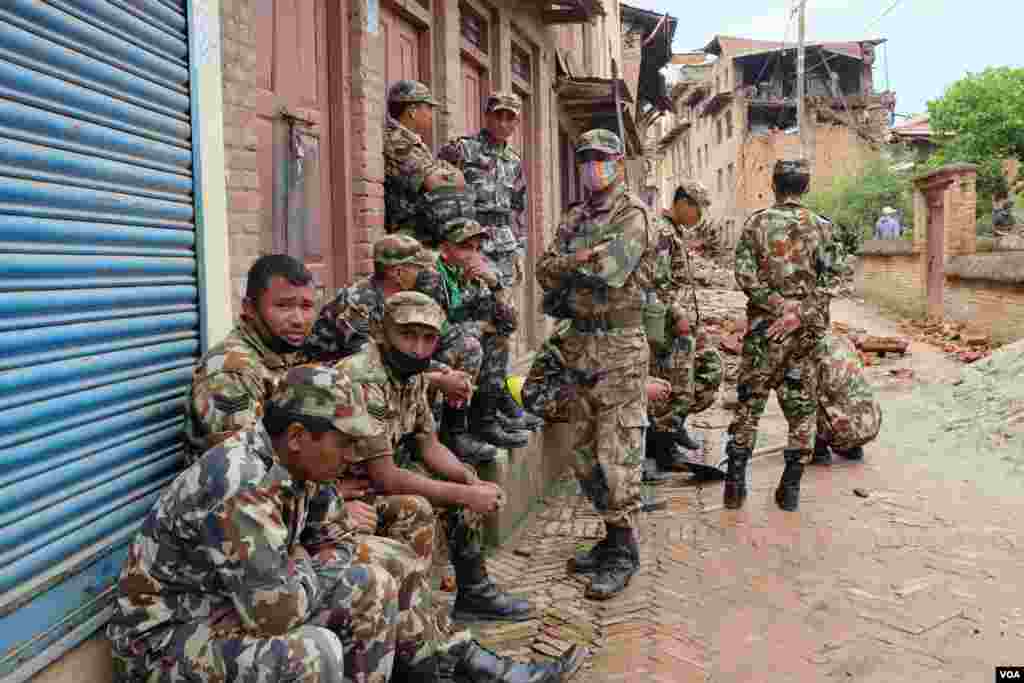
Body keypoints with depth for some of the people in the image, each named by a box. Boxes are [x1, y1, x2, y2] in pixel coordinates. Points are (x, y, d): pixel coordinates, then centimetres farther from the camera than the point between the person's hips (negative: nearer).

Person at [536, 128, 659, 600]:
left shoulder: (633, 215, -6)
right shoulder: (575, 217, 16)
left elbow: (611, 268, -21)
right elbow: (546, 272, 5)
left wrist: (567, 264, -5)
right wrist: (584, 259, -11)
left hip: (618, 348, -8)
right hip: (578, 344, 8)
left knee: (616, 455, -5)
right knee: (583, 452, 13)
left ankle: (623, 554, 6)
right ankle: (611, 537, 26)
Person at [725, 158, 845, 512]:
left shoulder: (757, 222, 0)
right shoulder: (821, 226, 3)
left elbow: (745, 273, -10)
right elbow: (831, 278, -6)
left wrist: (778, 305, -9)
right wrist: (799, 314, -11)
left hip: (764, 326, -1)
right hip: (807, 330, 1)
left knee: (749, 402, 8)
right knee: (802, 406, 10)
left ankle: (735, 483, 9)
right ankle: (791, 488, 13)